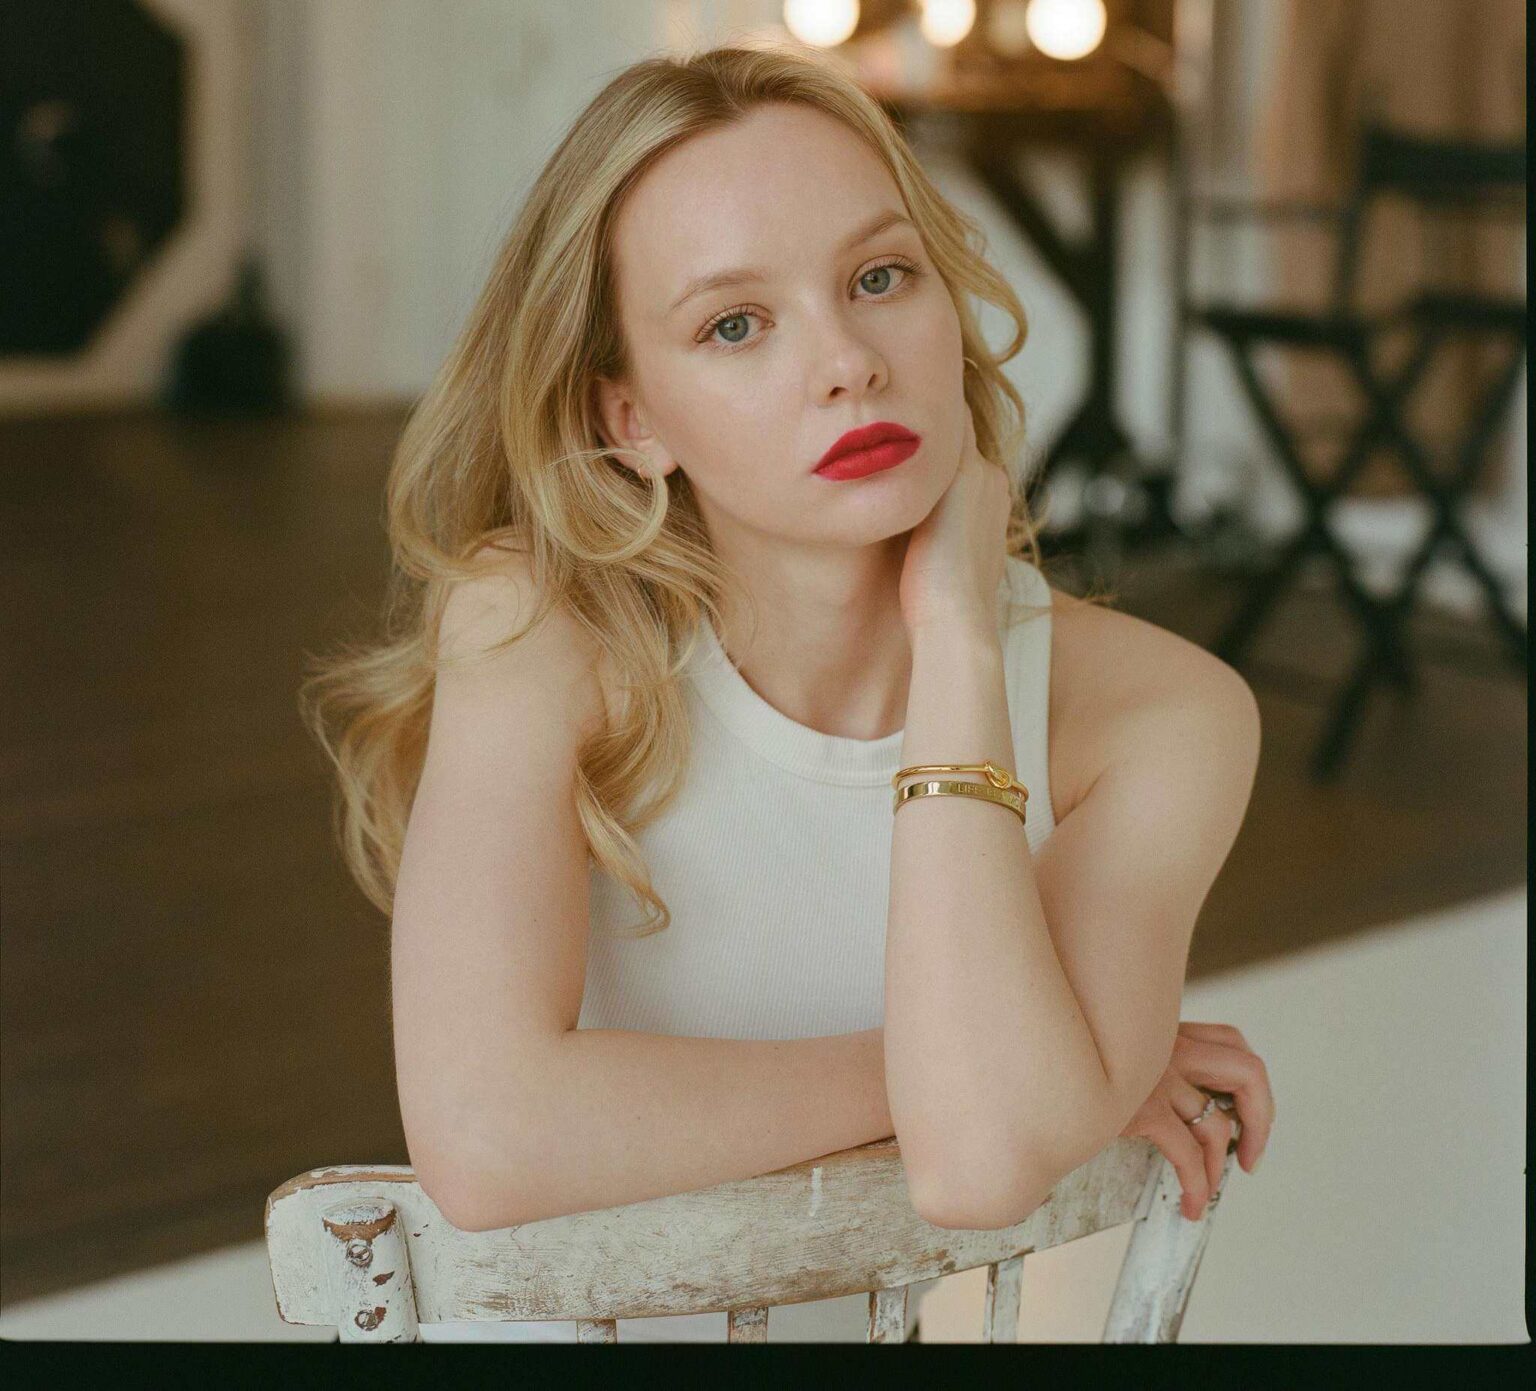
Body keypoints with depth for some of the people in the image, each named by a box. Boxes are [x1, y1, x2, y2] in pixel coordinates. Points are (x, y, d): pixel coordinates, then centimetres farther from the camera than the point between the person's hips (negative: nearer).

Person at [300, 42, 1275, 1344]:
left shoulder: (1157, 713, -11)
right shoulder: (538, 629, -14)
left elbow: (984, 1166, -25)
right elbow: (487, 1136, -26)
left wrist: (954, 631, -22)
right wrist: (915, 1070, -17)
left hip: (851, 1319, 1)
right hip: (541, 1309, -1)